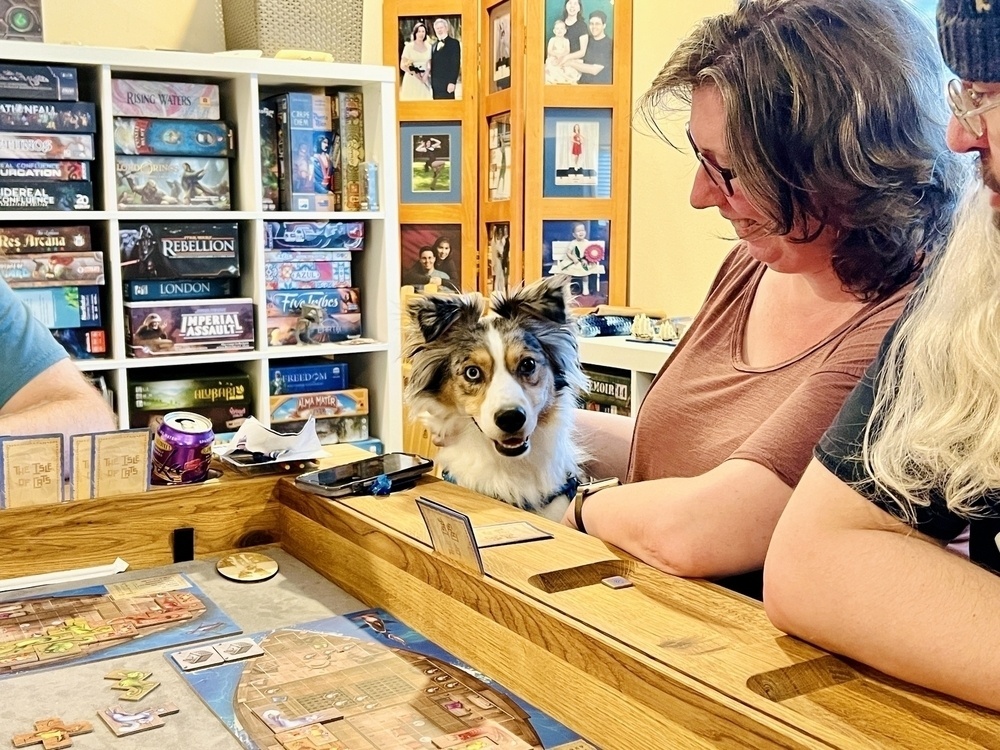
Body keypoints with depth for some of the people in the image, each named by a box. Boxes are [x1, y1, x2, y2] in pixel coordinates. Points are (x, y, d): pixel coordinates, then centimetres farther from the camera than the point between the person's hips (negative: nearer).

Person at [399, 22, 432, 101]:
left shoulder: (429, 47, 8)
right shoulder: (409, 46, -2)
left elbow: (431, 65, 15)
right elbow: (402, 66, -4)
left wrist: (426, 74, -5)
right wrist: (415, 74, -16)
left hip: (425, 81, 3)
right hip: (411, 80, -3)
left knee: (424, 101, -3)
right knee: (411, 101, -7)